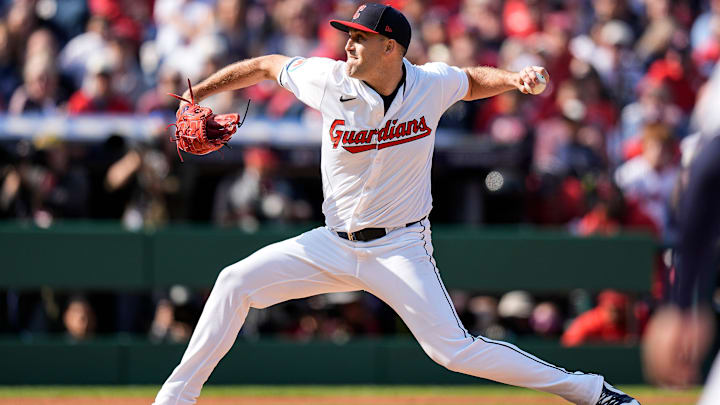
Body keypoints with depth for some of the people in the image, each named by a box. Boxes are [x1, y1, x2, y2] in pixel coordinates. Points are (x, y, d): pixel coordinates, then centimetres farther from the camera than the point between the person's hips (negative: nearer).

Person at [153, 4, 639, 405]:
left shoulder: (432, 84, -11)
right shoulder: (330, 80, -11)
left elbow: (474, 81, 12)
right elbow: (266, 66, 5)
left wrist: (516, 78, -7)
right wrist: (195, 95, 5)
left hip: (400, 248, -3)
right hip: (335, 243, 3)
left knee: (454, 349, -17)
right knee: (236, 282, -9)